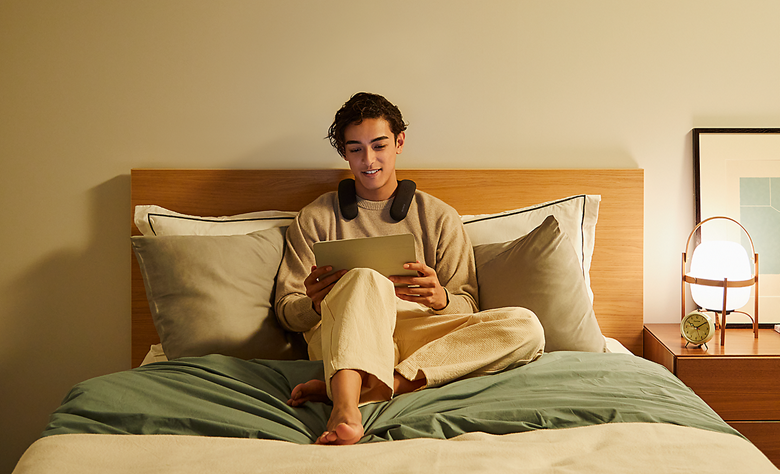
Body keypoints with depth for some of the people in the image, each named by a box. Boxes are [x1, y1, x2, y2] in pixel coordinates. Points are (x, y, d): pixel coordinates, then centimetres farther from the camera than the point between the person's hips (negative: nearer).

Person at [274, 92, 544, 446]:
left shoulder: (439, 218, 18)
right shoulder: (315, 219, 17)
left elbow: (467, 307, 13)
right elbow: (285, 310, 12)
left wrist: (440, 298, -12)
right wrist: (315, 304, -13)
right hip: (340, 339, -2)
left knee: (526, 327, -25)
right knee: (365, 279, -33)